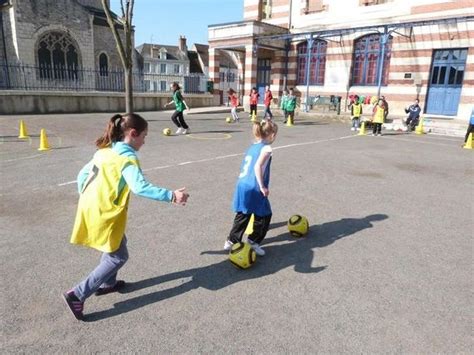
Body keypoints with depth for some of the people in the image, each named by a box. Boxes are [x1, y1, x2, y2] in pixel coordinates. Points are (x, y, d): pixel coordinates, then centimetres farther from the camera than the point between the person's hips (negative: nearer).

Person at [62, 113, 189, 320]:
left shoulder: (105, 151, 8)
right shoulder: (127, 158, -19)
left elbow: (83, 174, 15)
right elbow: (141, 187, -32)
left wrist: (85, 197, 27)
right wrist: (171, 196, -31)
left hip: (90, 209, 9)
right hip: (104, 215, -9)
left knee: (117, 244, 26)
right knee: (118, 257, 5)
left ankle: (107, 283, 39)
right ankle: (78, 294, 6)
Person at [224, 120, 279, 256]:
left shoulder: (252, 146, 16)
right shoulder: (266, 148, -7)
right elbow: (258, 166, -22)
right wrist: (262, 186, -19)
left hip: (242, 185, 8)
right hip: (254, 189, -8)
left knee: (242, 215, 21)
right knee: (264, 215, 12)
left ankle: (231, 241, 26)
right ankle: (253, 241, 19)